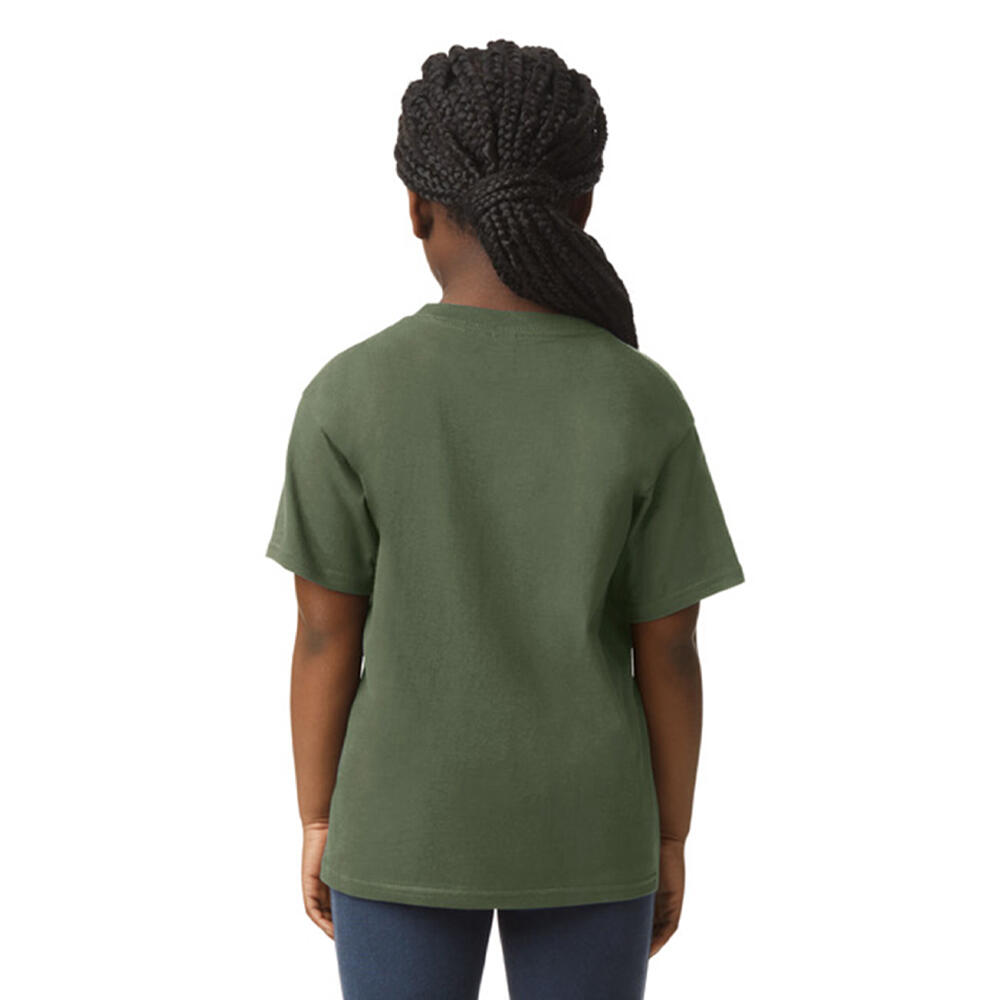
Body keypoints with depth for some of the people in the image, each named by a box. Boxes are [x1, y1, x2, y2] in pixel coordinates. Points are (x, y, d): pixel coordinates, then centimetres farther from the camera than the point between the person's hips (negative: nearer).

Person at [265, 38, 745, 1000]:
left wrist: (319, 825, 4)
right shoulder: (645, 405, -11)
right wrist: (667, 842, 5)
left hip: (407, 823, 0)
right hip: (584, 828, 1)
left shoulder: (348, 398, -13)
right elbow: (669, 651, -7)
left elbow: (325, 637, -8)